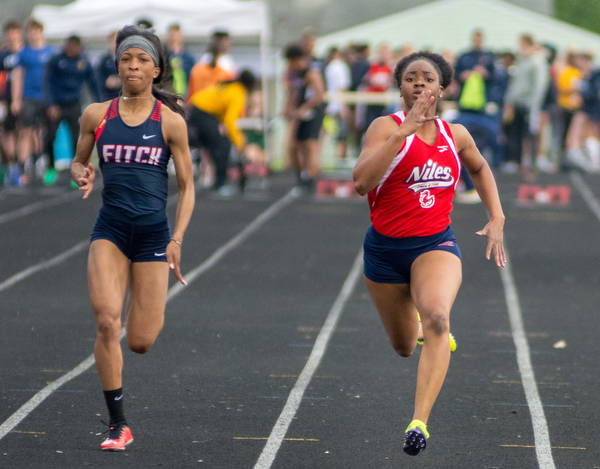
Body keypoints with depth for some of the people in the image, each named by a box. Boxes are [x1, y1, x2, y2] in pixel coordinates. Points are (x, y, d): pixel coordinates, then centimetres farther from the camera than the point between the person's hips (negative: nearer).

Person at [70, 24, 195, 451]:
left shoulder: (170, 121, -1)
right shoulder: (97, 115, 3)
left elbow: (187, 186, 2)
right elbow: (78, 162, 18)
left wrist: (177, 240, -9)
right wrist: (82, 174, -7)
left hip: (153, 232, -1)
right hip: (110, 230, 1)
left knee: (141, 342, 0)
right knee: (107, 321, -19)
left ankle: (155, 307, 40)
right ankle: (119, 425, -8)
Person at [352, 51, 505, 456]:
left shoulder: (455, 135, 2)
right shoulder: (386, 127, -11)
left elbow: (480, 168, 25)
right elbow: (361, 182, -29)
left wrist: (497, 219, 13)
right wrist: (405, 131, -33)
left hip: (437, 245, 0)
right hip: (385, 248, 0)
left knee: (437, 318, -31)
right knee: (404, 347, 17)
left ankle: (420, 422, -35)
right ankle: (419, 328, 57)